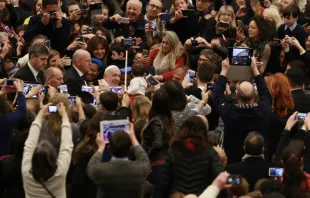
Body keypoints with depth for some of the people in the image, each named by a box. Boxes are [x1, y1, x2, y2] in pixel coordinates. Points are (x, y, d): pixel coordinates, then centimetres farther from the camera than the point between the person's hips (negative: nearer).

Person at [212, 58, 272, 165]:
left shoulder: (229, 112, -23)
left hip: (233, 163, -1)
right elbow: (265, 92, 3)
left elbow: (217, 96, -2)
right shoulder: (263, 111, -19)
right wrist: (255, 68, 10)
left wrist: (224, 70, 4)